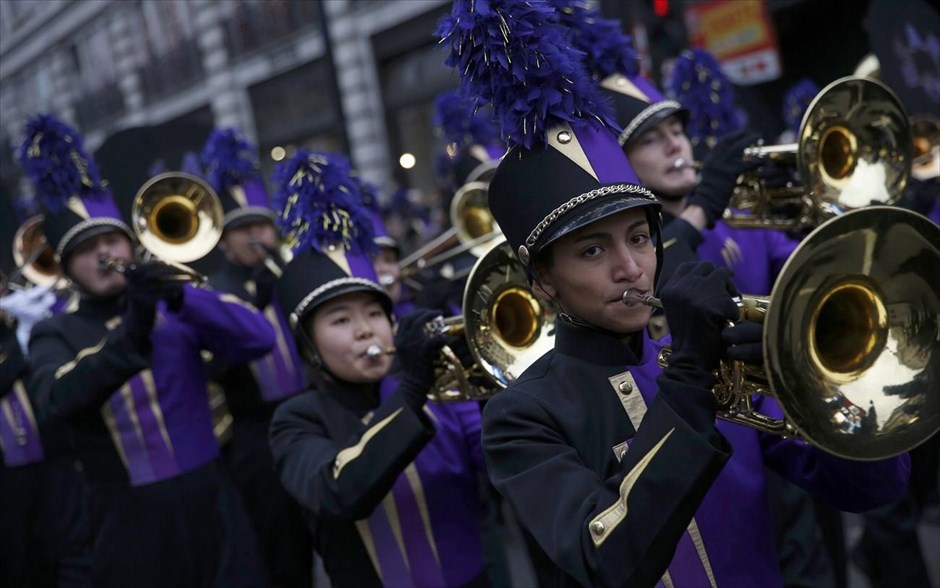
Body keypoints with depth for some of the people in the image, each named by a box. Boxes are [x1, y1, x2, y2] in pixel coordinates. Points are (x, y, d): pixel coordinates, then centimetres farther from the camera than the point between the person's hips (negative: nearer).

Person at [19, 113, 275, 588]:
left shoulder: (175, 309, 3)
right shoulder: (55, 334, 0)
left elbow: (259, 338, -9)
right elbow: (55, 403, -19)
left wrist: (184, 298, -22)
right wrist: (130, 338, -32)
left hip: (209, 505, 1)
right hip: (129, 524, -1)